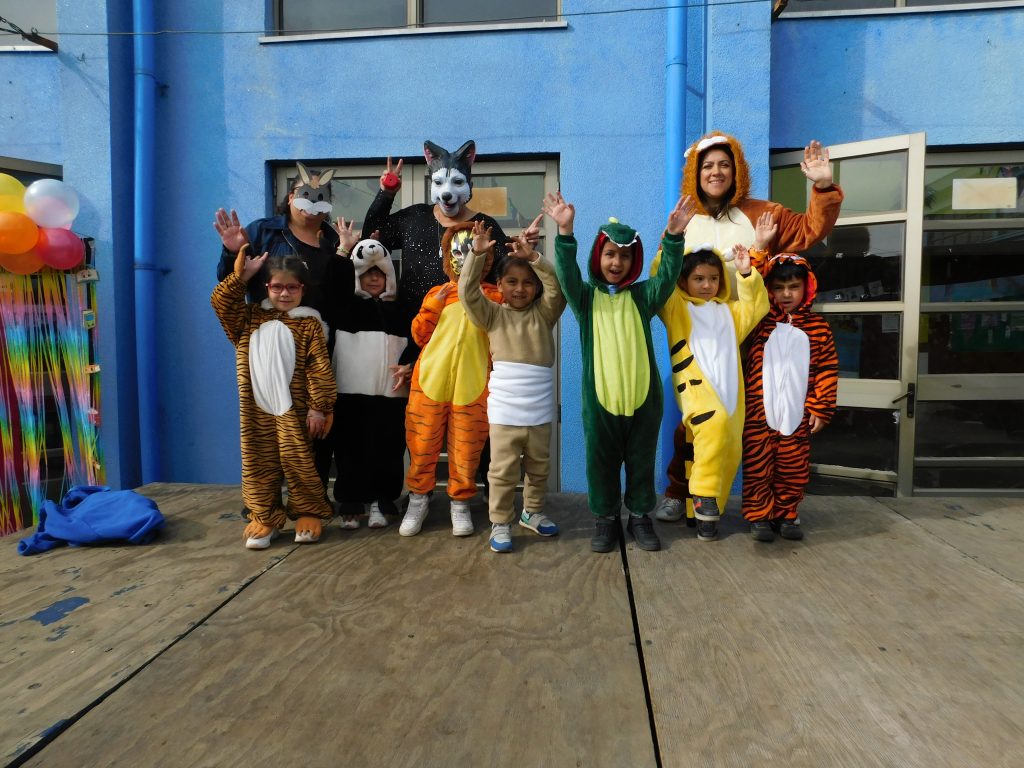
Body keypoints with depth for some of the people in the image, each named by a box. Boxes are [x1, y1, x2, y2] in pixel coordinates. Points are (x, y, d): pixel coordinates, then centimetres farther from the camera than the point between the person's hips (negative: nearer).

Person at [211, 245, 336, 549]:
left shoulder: (309, 324, -2)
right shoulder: (250, 318, 12)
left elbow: (320, 368, -7)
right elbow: (221, 301, 3)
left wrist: (319, 407, -13)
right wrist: (240, 275, -4)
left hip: (293, 409, -4)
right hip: (256, 409, 4)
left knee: (298, 462, 4)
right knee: (258, 464, 8)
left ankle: (308, 512, 19)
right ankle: (265, 517, 19)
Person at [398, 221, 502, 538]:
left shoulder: (491, 296, 6)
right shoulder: (437, 293, 11)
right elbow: (419, 336, 8)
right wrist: (432, 306, -4)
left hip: (472, 383, -1)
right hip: (430, 379, 2)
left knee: (466, 449, 6)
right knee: (422, 444, 8)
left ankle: (460, 503, 23)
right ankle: (418, 499, 26)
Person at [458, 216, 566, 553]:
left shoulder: (544, 313, 6)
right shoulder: (493, 315, 4)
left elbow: (558, 288, -10)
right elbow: (468, 292, -8)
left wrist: (534, 257, -20)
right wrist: (476, 254, -17)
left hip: (540, 409, 2)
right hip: (504, 409, -2)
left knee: (539, 468, 17)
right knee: (503, 471, 3)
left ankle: (532, 511, 35)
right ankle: (500, 523, 15)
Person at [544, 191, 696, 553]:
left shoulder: (642, 296, 5)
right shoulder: (585, 297, 2)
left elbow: (667, 276, -11)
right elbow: (566, 272, -15)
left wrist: (674, 236, -27)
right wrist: (565, 232, -31)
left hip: (643, 397, 1)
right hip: (599, 398, -1)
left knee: (641, 462, 12)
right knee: (601, 463, 10)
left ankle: (640, 516, 30)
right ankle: (606, 518, 27)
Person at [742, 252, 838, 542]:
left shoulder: (816, 325, 5)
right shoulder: (759, 320, 2)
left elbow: (827, 369, 5)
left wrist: (821, 408, 1)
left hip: (797, 414, 2)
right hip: (758, 411, -2)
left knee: (794, 468, 10)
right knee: (758, 466, 3)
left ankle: (786, 515, 24)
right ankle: (759, 516, 15)